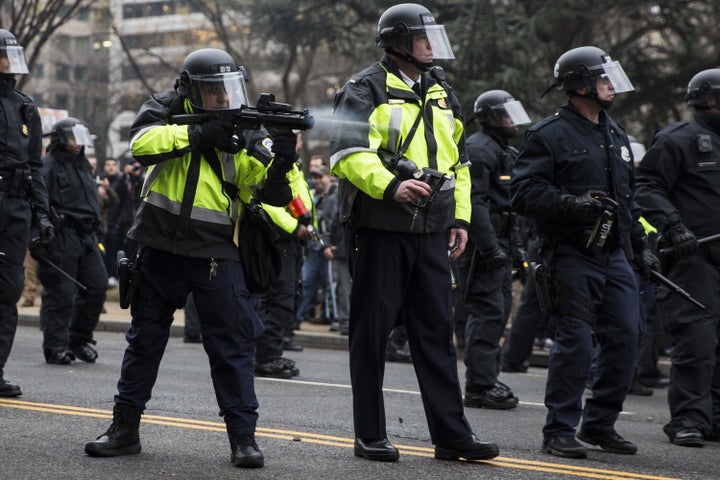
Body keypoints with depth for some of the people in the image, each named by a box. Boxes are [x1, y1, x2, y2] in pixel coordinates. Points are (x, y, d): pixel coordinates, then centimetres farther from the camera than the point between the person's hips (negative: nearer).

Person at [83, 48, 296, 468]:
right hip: (161, 248, 1)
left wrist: (283, 161, -29)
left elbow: (272, 191, -9)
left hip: (217, 255, -1)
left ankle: (243, 436, 3)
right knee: (145, 339, 12)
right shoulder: (167, 110, 0)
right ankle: (125, 429, 23)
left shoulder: (245, 129, -1)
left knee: (233, 344, -4)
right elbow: (142, 143, -20)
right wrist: (197, 134, -28)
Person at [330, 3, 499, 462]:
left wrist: (460, 218, 16)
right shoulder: (366, 91, -4)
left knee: (437, 330, 6)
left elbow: (458, 160, 24)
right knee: (373, 330, 0)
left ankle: (451, 433, 9)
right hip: (381, 228, -6)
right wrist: (391, 186, -31)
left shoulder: (441, 92, 18)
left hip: (431, 232, 6)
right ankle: (370, 435, 8)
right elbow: (349, 154, -17)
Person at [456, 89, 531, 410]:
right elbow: (475, 203, -21)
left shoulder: (506, 152, 21)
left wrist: (511, 246, 21)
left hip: (500, 244, 11)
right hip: (484, 244, -11)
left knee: (499, 310, 13)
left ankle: (487, 378, 21)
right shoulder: (478, 150, -12)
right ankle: (479, 387, -10)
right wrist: (490, 247, -25)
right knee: (487, 312, -12)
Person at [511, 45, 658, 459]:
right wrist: (571, 204, -26)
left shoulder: (616, 135, 19)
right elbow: (525, 192, -13)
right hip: (573, 257, -7)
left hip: (614, 256, 7)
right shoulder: (549, 134, -5)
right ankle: (560, 431, 2)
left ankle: (600, 424, 18)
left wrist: (641, 245, 22)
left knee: (625, 339, 5)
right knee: (576, 342, -8)